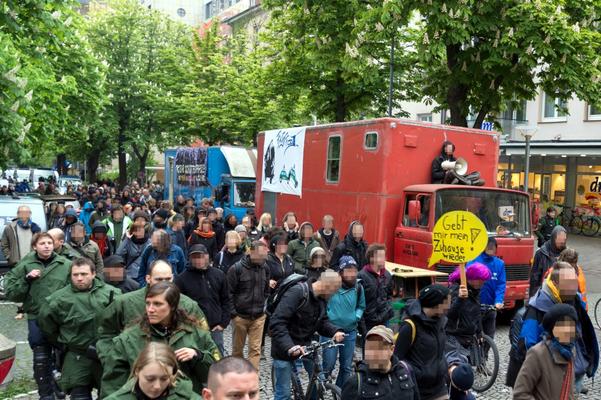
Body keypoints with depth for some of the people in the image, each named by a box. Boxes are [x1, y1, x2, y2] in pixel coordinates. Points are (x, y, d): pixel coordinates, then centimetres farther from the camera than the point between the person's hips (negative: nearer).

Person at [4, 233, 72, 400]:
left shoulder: (66, 264, -4)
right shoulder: (25, 265, -1)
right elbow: (10, 292, -1)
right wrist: (26, 279, -14)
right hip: (36, 319, 0)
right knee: (41, 360, 5)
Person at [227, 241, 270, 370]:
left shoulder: (265, 267, 1)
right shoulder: (237, 268, -12)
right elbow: (229, 292, -8)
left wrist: (264, 307, 7)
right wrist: (233, 312, -9)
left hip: (259, 317, 3)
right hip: (240, 316, -2)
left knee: (255, 349, 1)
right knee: (237, 348, 13)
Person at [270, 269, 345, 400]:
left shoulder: (321, 298, 0)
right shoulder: (297, 292, -26)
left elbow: (322, 322, 5)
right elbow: (276, 323, -31)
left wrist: (335, 331, -15)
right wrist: (289, 346, -40)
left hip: (305, 345, 7)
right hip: (285, 348, -7)